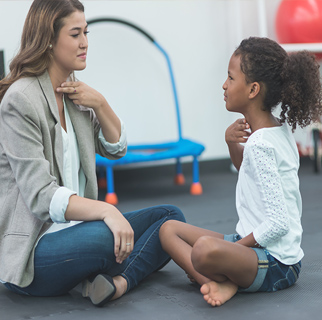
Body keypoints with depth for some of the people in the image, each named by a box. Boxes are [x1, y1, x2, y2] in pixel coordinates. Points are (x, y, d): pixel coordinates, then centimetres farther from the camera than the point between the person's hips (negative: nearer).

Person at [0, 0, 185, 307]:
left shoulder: (73, 94, 11)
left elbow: (115, 148, 19)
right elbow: (41, 195, -24)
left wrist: (99, 104, 0)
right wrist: (106, 211, -38)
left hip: (75, 228, 9)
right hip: (29, 251, -9)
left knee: (170, 216, -1)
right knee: (104, 237, -38)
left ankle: (117, 281, -24)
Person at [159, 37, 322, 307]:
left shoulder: (259, 144, -20)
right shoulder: (280, 129, 8)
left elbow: (279, 223, -25)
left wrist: (236, 246, -14)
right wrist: (232, 143, 10)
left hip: (275, 264, -11)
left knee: (207, 249, -42)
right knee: (169, 229, 9)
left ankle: (223, 281, -11)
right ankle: (222, 282, -9)